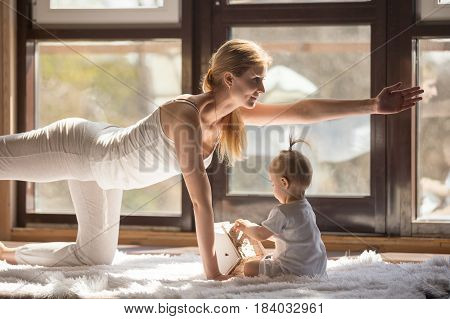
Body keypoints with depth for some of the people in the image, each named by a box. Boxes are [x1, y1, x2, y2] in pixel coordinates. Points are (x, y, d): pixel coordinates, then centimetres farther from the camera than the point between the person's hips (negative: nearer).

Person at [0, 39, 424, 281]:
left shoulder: (230, 114, -12)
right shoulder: (185, 115, -36)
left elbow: (302, 110, -13)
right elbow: (201, 201, -36)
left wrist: (373, 105, -19)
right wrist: (212, 274, -34)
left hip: (102, 171, 9)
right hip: (78, 148, -9)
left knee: (96, 255, 20)